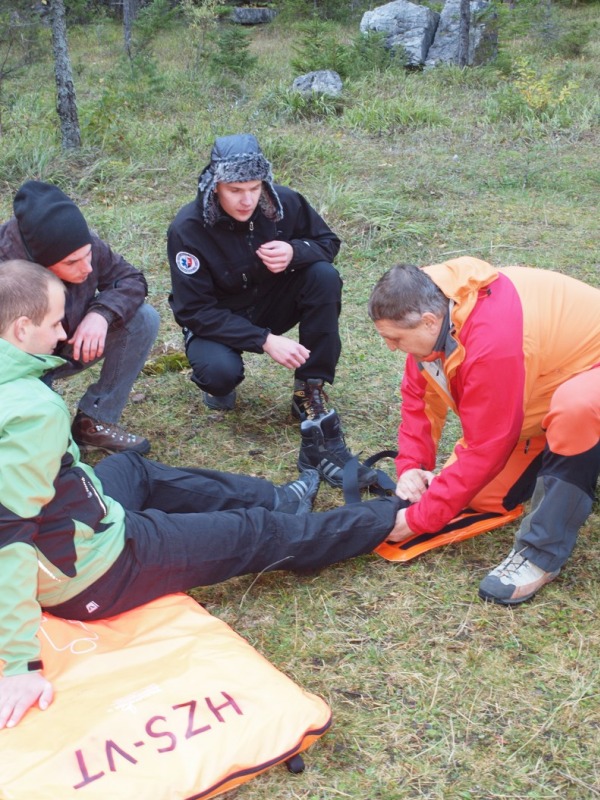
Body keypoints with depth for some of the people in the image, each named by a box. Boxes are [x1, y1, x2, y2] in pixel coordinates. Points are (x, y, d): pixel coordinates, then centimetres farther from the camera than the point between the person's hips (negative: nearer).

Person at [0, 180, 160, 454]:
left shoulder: (82, 245, -23)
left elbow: (130, 279, -9)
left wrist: (102, 313, -28)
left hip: (70, 348, 5)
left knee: (144, 319, -15)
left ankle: (94, 422, -7)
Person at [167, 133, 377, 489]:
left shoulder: (283, 202, -17)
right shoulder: (188, 229, -25)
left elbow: (328, 241, -2)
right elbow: (194, 310, -24)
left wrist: (295, 252, -28)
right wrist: (264, 340, -33)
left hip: (270, 304, 4)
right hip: (214, 321, -3)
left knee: (325, 276, -23)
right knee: (221, 371, -36)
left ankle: (310, 395, -16)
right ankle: (218, 383, 6)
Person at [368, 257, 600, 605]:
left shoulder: (493, 342, -40)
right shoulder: (431, 307, -15)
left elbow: (484, 449, -34)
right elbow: (419, 397, -5)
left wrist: (418, 519, -28)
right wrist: (411, 467, -18)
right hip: (542, 374, 8)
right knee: (473, 497, -1)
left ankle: (542, 553, -29)